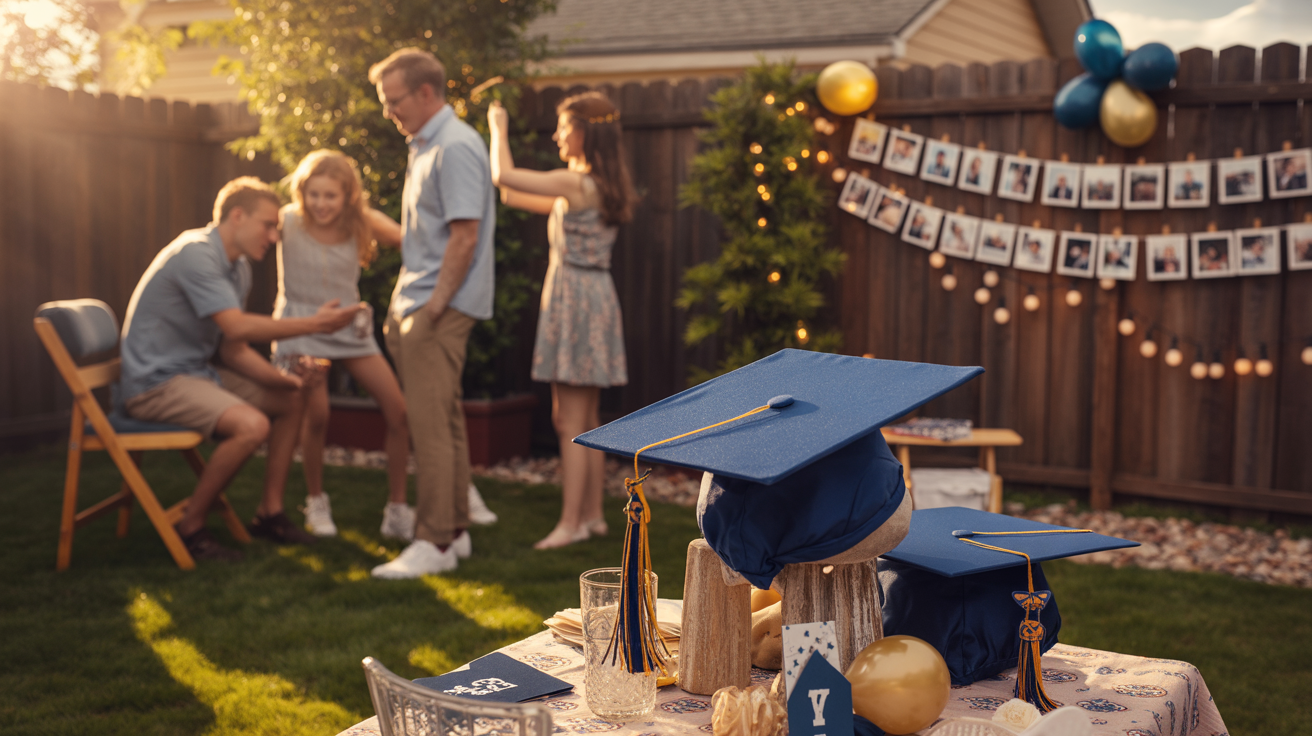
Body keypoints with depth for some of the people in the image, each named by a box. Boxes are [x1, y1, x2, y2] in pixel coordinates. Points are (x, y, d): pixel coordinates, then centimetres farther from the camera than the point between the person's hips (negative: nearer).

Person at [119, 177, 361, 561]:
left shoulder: (238, 268, 11)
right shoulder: (195, 253, -19)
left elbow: (233, 351, 12)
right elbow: (237, 327, -28)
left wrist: (284, 377, -3)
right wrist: (314, 324, -26)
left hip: (196, 373, 10)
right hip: (156, 382, -10)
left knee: (291, 399, 14)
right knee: (252, 424, -30)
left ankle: (269, 512, 16)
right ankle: (190, 527, -14)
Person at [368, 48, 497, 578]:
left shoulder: (455, 147, -14)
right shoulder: (425, 146, 18)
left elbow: (465, 236, -21)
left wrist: (434, 305, -19)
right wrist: (402, 304, 19)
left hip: (442, 309, -10)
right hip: (419, 303, 10)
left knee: (431, 424, -10)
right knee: (444, 421, 14)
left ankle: (435, 542, -5)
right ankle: (454, 530, 22)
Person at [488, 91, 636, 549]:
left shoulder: (575, 183, -16)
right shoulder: (603, 186, 12)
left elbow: (503, 175, -16)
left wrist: (499, 127, -1)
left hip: (574, 298, -9)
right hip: (596, 295, 9)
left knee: (569, 421, -5)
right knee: (586, 419, 13)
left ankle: (570, 523, -1)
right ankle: (592, 515, 20)